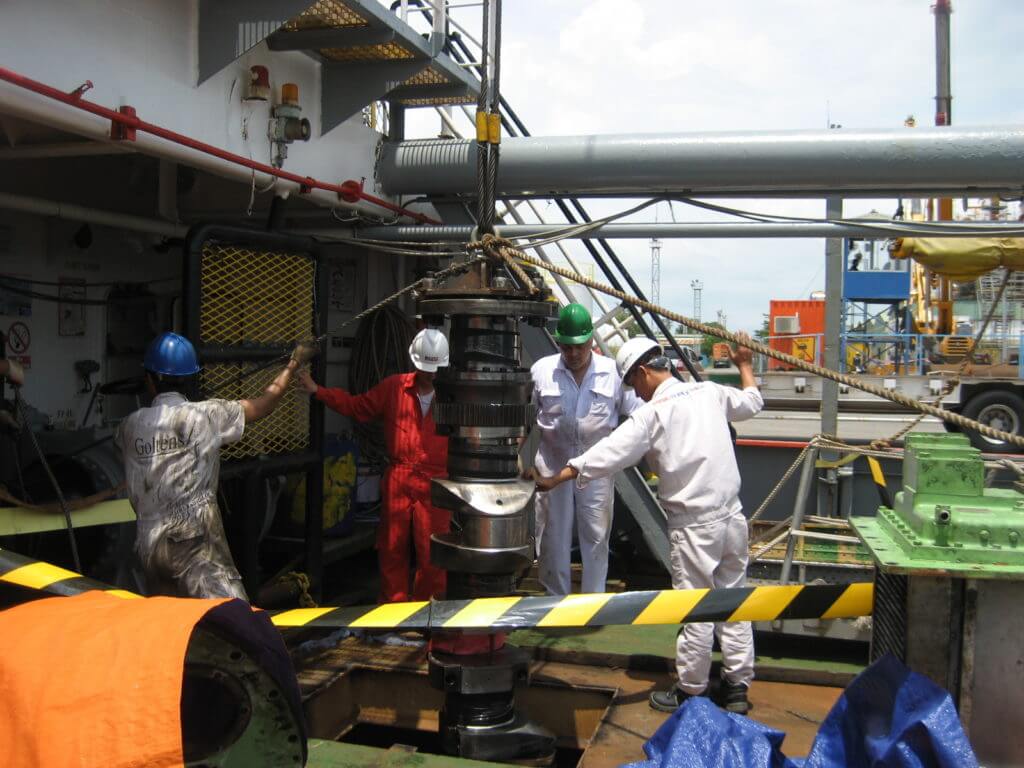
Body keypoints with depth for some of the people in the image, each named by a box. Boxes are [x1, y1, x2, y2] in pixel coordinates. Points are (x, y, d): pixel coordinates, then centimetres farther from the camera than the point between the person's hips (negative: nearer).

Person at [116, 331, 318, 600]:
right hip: (193, 542, -5)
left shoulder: (132, 424, 9)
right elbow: (263, 405, 8)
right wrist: (294, 363, 22)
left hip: (148, 545, 5)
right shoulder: (206, 414, -1)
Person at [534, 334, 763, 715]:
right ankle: (738, 686, 24)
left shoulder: (651, 414, -11)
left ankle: (690, 690, 19)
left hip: (695, 525, -6)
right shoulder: (710, 392, 5)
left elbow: (605, 454, -13)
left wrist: (554, 480, -7)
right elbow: (752, 401, 24)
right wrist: (743, 364, 42)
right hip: (732, 516, 6)